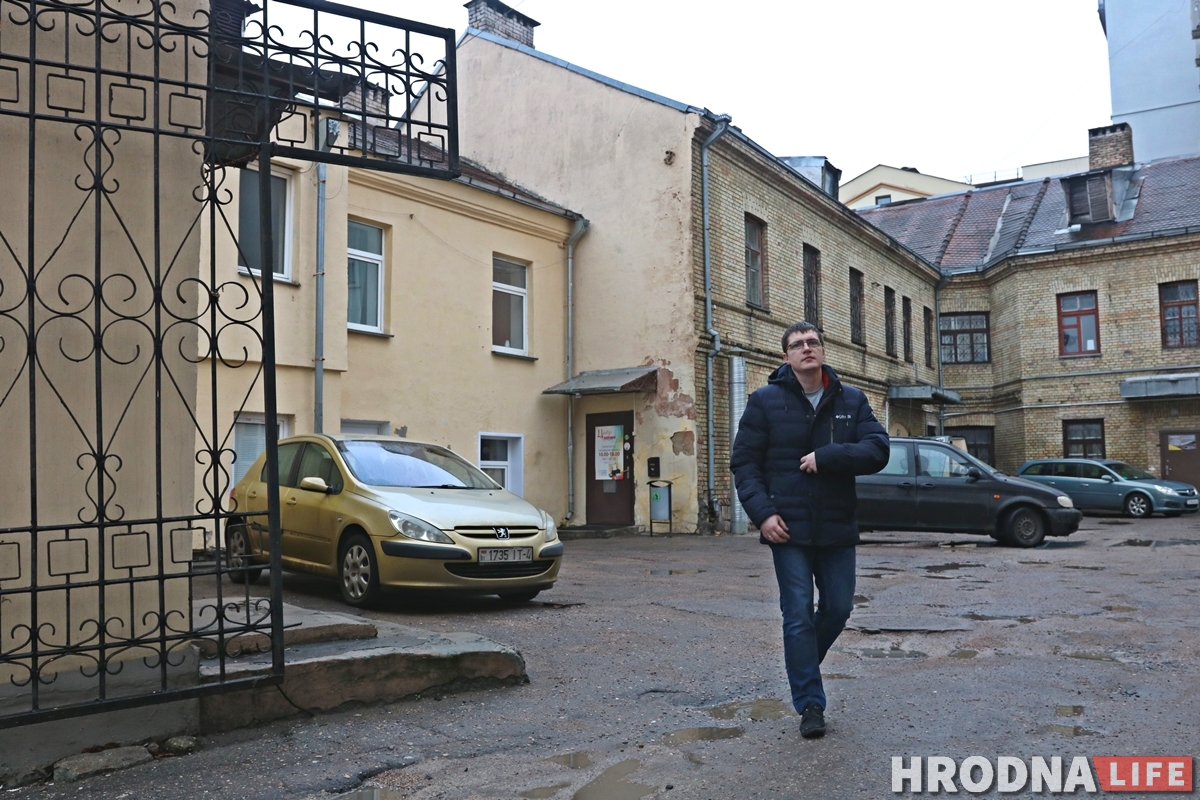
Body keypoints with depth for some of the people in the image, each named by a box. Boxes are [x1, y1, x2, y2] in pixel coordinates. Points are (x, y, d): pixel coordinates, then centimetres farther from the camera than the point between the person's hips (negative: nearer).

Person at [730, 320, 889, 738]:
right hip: (789, 529, -3)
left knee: (838, 608, 11)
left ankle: (803, 663, 39)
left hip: (837, 529, 3)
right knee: (798, 615, 1)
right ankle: (810, 704, 13)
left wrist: (826, 457, -20)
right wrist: (762, 513, -14)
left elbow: (877, 450, -6)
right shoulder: (765, 401, 0)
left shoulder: (852, 400, 6)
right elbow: (744, 462, -2)